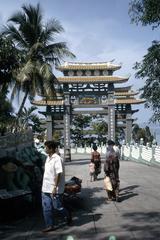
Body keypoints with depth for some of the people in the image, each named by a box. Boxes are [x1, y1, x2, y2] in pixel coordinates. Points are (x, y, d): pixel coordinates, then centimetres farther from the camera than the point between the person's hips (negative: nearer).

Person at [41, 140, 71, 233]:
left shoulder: (57, 159, -16)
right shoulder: (48, 158, 11)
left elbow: (59, 174, -20)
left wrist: (55, 187, -22)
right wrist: (44, 185, 19)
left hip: (55, 189, -8)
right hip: (46, 188, 8)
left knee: (57, 206, 5)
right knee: (47, 208, 8)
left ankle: (68, 216, 31)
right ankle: (50, 225, 20)